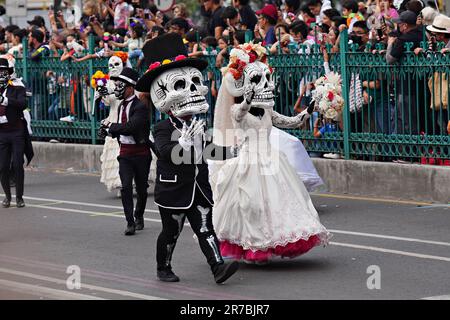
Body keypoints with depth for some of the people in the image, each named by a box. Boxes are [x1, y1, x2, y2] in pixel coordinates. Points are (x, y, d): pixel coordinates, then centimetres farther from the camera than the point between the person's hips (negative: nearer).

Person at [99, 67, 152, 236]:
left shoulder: (140, 107, -15)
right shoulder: (122, 106, 11)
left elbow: (130, 127, -27)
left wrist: (110, 125, -15)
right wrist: (108, 131, -3)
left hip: (140, 153, -5)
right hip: (125, 153, 5)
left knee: (141, 188, 10)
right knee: (126, 187, -9)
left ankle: (139, 217, 32)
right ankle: (130, 223, -6)